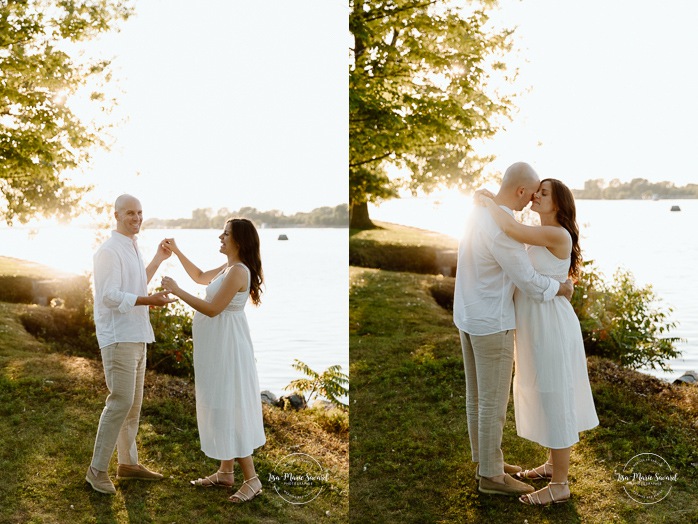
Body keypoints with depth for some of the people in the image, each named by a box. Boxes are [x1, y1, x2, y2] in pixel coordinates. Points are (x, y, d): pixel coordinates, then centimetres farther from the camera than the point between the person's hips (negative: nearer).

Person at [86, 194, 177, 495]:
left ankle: (128, 463, 22)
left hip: (136, 337, 9)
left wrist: (158, 259, 23)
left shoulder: (132, 249, 16)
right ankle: (97, 469, 0)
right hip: (118, 337, -9)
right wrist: (150, 300, -24)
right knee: (120, 401, -10)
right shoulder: (110, 251, -13)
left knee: (133, 402, 13)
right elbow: (110, 296, -20)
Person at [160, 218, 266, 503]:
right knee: (221, 408, 15)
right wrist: (177, 251, 22)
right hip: (217, 347, 10)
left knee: (229, 409, -5)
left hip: (226, 348, -10)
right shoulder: (227, 268, 10)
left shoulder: (238, 271, -20)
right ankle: (225, 472, 25)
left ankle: (252, 479, 2)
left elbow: (212, 309, -22)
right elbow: (200, 276, 27)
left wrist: (177, 291, -17)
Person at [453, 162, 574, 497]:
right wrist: (561, 287, -2)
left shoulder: (479, 212, 6)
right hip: (491, 323, -10)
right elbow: (528, 281, -20)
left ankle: (485, 461, 32)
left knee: (476, 395, 18)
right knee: (494, 401, 2)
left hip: (468, 317, 10)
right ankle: (491, 476, 14)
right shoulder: (502, 228, -25)